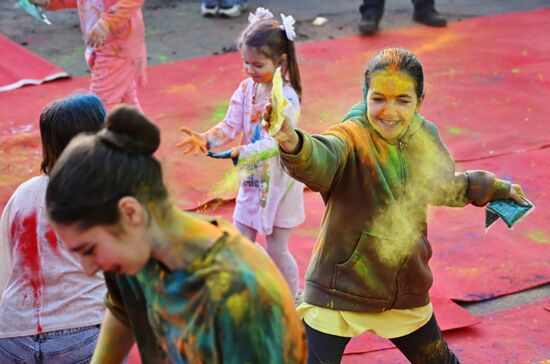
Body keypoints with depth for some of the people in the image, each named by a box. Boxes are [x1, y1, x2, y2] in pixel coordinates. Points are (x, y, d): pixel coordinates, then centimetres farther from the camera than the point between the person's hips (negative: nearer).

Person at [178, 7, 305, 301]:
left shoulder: (287, 98, -22)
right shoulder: (246, 88, -2)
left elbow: (274, 142, -32)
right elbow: (231, 125, -8)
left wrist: (239, 153, -46)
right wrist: (205, 139, -27)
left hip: (279, 181, -6)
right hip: (251, 178, 6)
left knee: (276, 249, 6)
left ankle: (293, 300, 28)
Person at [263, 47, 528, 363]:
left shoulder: (426, 137, -2)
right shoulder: (351, 139, -22)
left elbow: (445, 187, 20)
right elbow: (319, 161, -46)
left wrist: (497, 188, 34)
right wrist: (294, 144, -69)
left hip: (407, 291, 6)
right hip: (341, 289, -6)